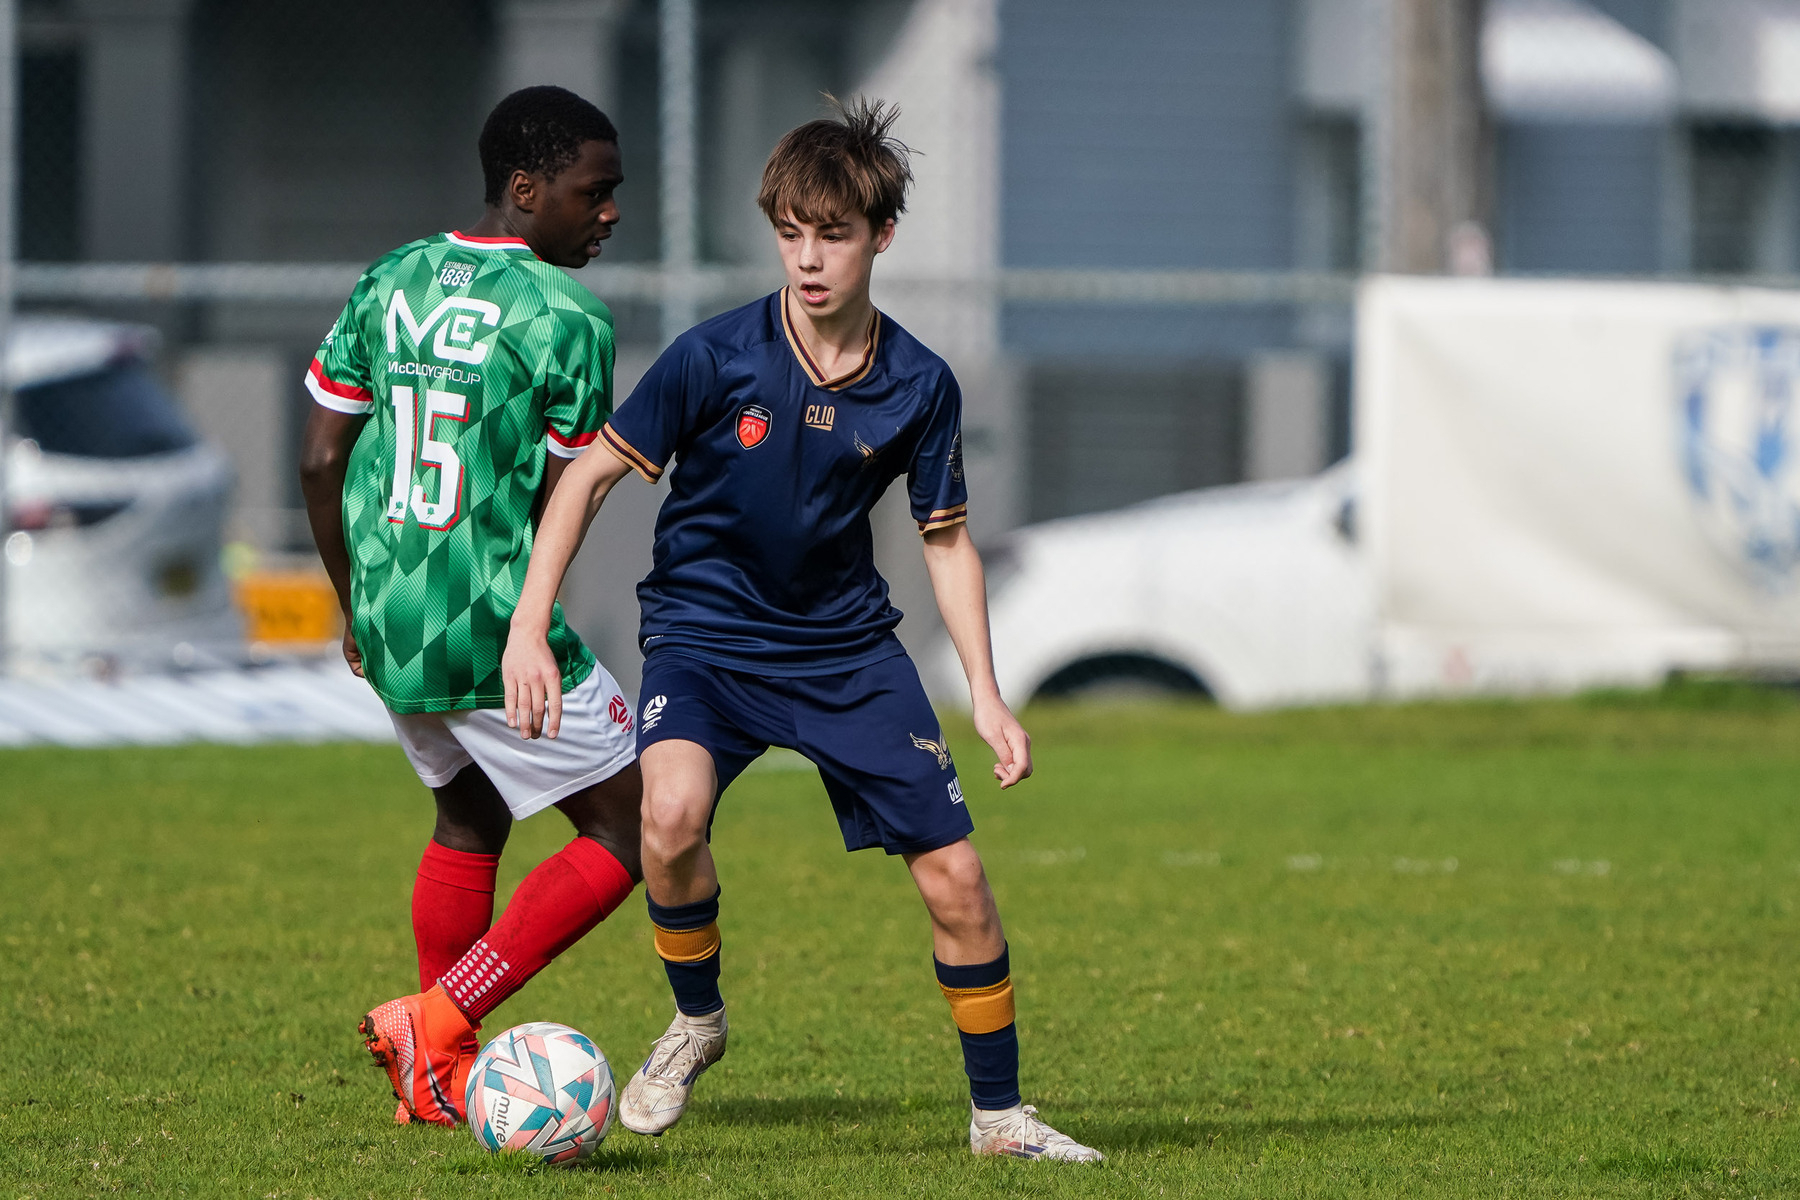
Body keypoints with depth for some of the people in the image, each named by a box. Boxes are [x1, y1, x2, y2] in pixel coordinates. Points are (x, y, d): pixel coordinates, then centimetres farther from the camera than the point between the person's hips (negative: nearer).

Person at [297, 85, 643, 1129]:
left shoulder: (389, 283, 8)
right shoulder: (566, 315, -12)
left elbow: (320, 461, 10)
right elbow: (563, 502, -10)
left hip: (388, 619, 8)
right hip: (497, 632, -8)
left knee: (470, 818, 27)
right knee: (627, 832, 4)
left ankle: (442, 1079, 25)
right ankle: (438, 1021, -6)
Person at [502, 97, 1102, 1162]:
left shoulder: (919, 385, -8)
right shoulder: (717, 357, -17)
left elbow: (948, 537, 5)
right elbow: (593, 475, -9)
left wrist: (989, 697, 0)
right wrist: (528, 628, -16)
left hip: (847, 643, 3)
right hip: (705, 632, -2)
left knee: (955, 875, -4)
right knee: (674, 812, -32)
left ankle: (1000, 1112, 16)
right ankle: (697, 1022, -4)